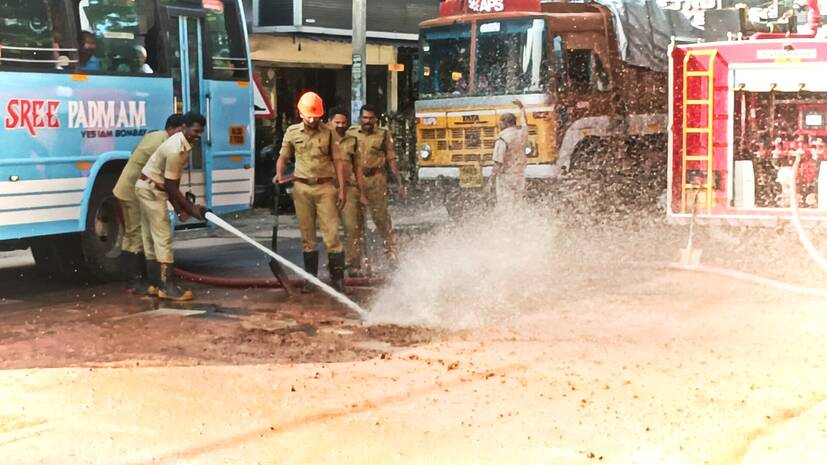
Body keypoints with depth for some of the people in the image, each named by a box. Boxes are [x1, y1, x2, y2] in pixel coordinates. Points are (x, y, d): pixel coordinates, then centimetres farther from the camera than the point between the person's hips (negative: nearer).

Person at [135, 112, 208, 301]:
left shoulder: (183, 145, 4)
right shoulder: (175, 150, -27)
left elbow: (173, 183, 10)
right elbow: (170, 187, -22)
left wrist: (180, 207, 8)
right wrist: (191, 209, -17)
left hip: (149, 188, 10)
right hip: (151, 189, -10)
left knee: (151, 237, 12)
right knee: (163, 237, -10)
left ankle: (155, 283, 17)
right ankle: (167, 286, -11)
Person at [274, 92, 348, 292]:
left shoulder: (329, 133, 0)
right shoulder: (292, 132, 6)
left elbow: (338, 161, 2)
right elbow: (283, 157, 15)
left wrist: (342, 189, -4)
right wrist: (279, 174, -5)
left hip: (325, 187, -2)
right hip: (302, 188, 2)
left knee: (331, 234, -6)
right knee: (307, 235, 8)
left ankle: (338, 278, -2)